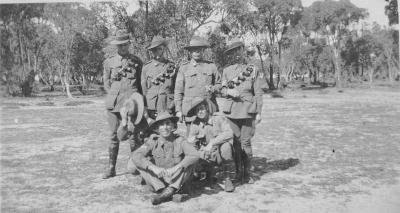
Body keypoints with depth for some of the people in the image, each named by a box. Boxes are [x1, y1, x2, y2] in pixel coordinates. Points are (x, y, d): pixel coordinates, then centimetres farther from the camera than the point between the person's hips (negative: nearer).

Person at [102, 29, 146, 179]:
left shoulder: (136, 61, 10)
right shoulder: (109, 62, 12)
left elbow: (142, 83, 14)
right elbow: (106, 84, 14)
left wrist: (137, 99, 6)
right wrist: (114, 96, 1)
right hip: (113, 103, 1)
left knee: (133, 136, -3)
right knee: (114, 136, 4)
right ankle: (111, 168, 11)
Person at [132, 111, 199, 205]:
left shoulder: (179, 140, -10)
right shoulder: (153, 141, -7)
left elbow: (194, 155, -26)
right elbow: (135, 155, -21)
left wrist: (175, 168, -37)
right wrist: (153, 167, -35)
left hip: (177, 180, -1)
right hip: (158, 180, 1)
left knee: (188, 163, -24)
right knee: (140, 163, -16)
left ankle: (169, 191, -35)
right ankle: (162, 190, -28)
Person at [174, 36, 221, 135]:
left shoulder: (211, 66, 10)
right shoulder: (184, 68, 7)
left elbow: (219, 84, 17)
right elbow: (178, 90, 7)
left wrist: (213, 89, -6)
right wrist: (178, 110, 2)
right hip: (190, 109, -1)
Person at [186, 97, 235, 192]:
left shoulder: (219, 118, -12)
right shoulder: (195, 124, 1)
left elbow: (229, 133, -27)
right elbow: (190, 139, 3)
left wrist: (212, 142, -34)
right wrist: (192, 139, -22)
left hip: (221, 155, -3)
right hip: (206, 156, 3)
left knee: (225, 146, -35)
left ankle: (227, 179, -16)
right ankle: (209, 173, 9)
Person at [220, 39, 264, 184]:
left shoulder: (253, 71, 6)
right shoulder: (227, 70, 13)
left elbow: (258, 93, 4)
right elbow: (222, 90, 13)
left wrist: (259, 112, -1)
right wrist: (228, 92, -10)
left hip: (248, 111, -2)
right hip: (232, 111, 2)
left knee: (246, 142, -3)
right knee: (236, 142, 5)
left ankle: (247, 173, 8)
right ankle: (238, 173, 16)